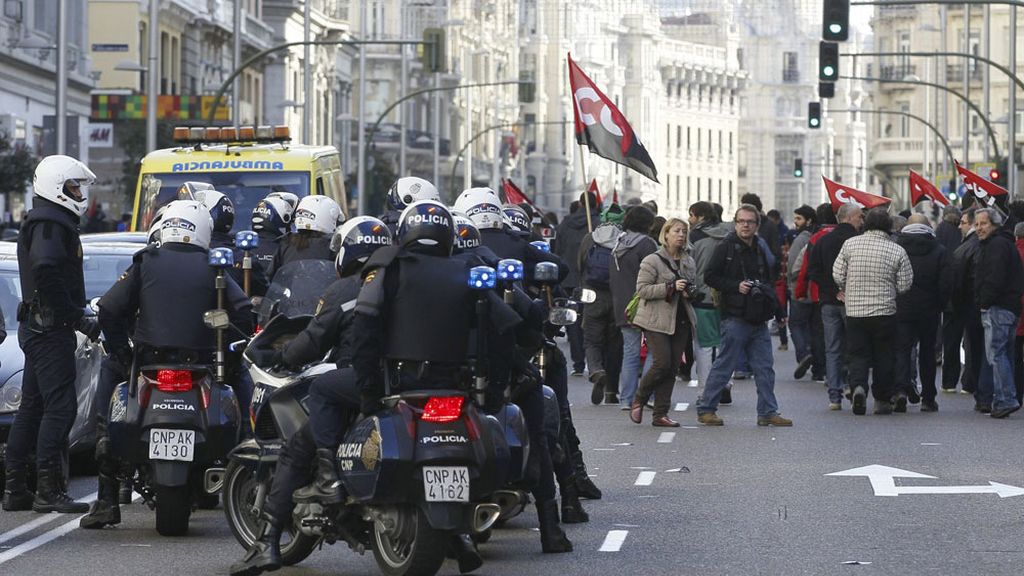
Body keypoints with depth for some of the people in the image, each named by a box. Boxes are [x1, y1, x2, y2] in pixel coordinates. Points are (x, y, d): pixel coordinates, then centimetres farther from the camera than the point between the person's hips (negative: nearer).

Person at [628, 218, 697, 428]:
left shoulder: (689, 262, 14)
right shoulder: (653, 261, -6)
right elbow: (642, 289, -13)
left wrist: (691, 292, 3)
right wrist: (671, 287, -20)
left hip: (681, 321, 6)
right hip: (657, 321, -6)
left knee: (672, 367, 3)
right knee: (662, 363, -13)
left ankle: (661, 414, 7)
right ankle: (638, 401, 9)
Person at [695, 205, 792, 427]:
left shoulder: (759, 250, 16)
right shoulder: (726, 248, -5)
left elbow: (768, 280, 28)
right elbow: (710, 277, -8)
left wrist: (763, 289, 8)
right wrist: (736, 286, -17)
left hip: (759, 320, 7)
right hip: (735, 318, -7)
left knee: (765, 368, 5)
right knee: (724, 365, -3)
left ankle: (768, 412, 9)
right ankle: (705, 409, 5)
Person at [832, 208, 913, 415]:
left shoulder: (850, 244, -3)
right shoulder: (897, 250, -6)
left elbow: (838, 275, 1)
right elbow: (905, 284, -2)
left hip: (855, 311, 1)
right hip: (885, 312, -1)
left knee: (858, 354, 8)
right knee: (884, 358, 10)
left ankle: (857, 386, -17)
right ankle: (882, 400, 14)